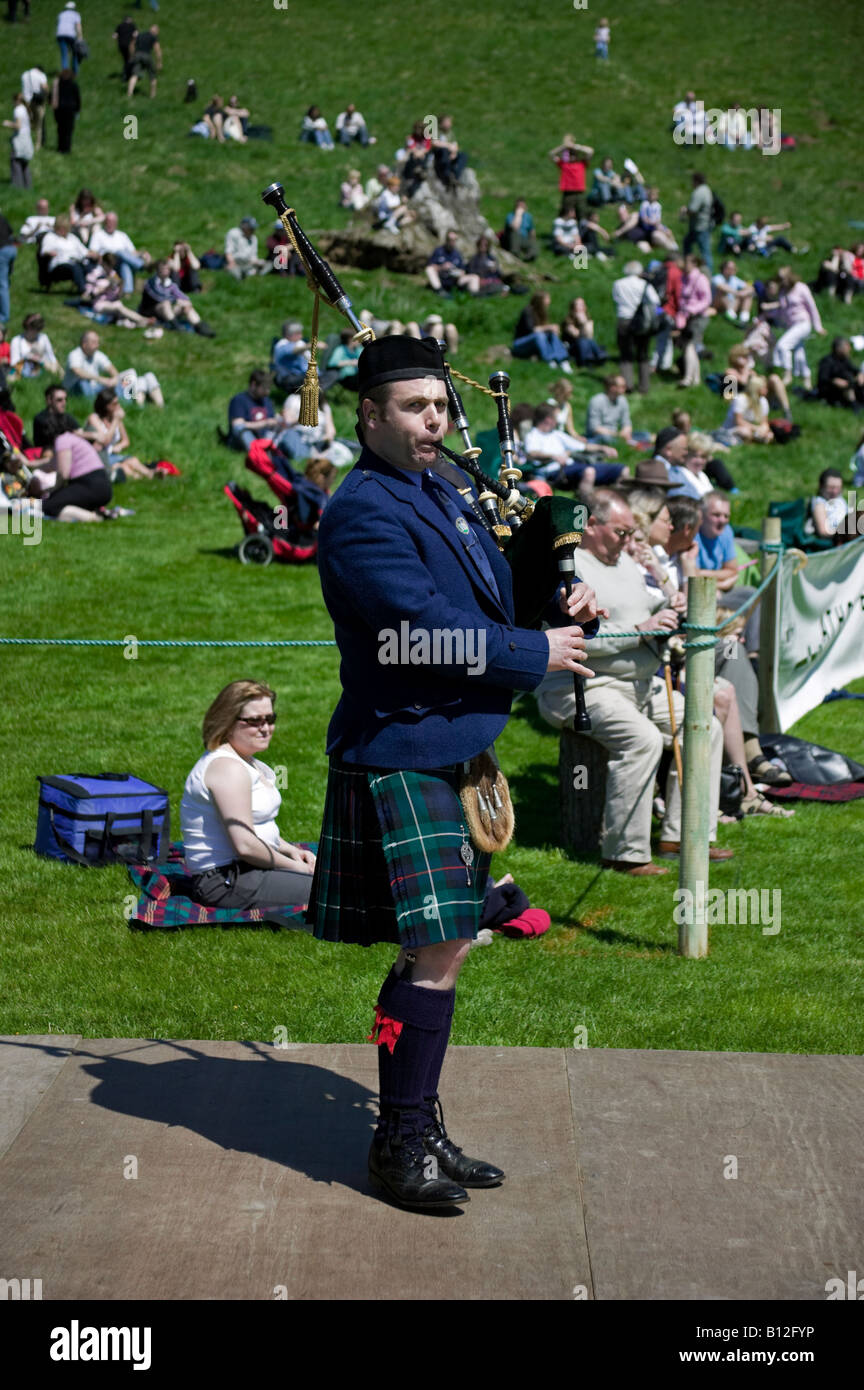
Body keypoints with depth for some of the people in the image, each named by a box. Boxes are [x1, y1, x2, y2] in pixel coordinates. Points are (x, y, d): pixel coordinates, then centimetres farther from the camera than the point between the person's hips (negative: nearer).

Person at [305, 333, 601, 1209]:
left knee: (444, 948, 12)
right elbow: (433, 631, -21)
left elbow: (493, 595, 23)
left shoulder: (442, 496, 15)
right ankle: (399, 1143, 2)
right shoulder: (362, 513, -15)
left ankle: (421, 1128, 22)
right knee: (434, 953, -9)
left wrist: (558, 603, 3)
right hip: (399, 760, -9)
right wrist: (539, 654, -11)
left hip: (452, 754, 9)